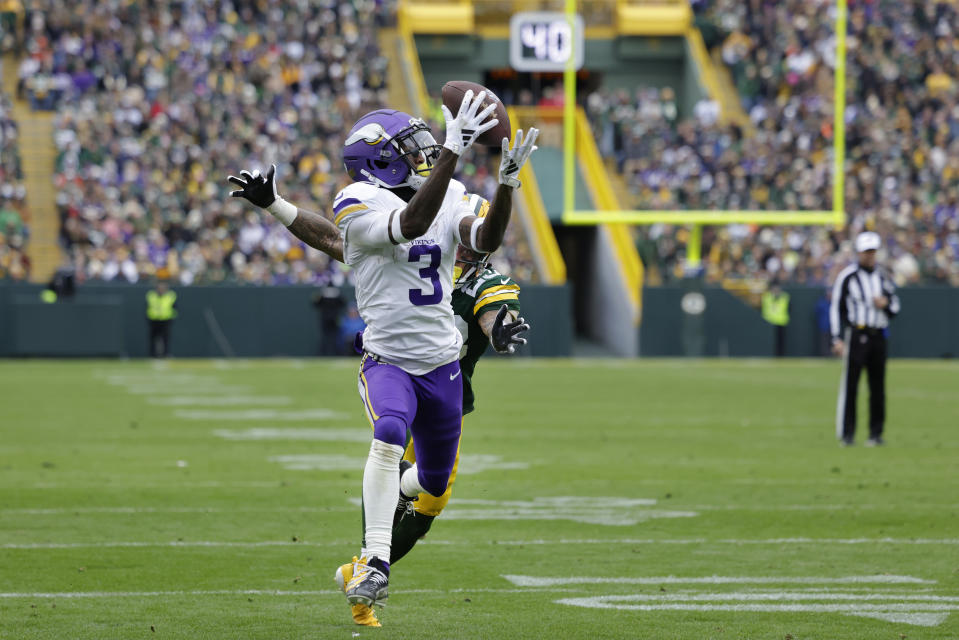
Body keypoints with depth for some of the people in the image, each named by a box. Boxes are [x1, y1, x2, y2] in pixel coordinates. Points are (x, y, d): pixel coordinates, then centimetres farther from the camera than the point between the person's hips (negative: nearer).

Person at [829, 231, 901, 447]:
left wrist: (886, 303, -4)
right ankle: (846, 433, -4)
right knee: (850, 384, -7)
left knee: (878, 386, 4)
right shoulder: (847, 276, 0)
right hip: (856, 334, -4)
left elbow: (895, 309, 20)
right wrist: (837, 339, -8)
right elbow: (836, 308, -1)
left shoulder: (883, 277, 13)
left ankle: (876, 433, 9)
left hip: (878, 337, 4)